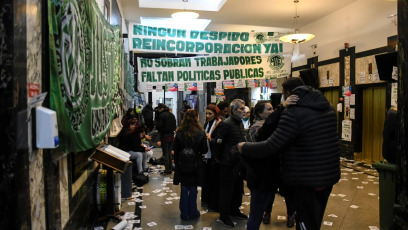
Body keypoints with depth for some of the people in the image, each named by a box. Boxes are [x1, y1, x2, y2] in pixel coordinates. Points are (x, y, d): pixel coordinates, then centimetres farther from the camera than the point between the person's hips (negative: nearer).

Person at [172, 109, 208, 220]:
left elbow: (175, 150, -4)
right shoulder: (200, 133, -13)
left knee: (184, 189, 13)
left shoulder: (179, 133, -9)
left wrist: (176, 163, 7)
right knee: (193, 190, 12)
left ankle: (184, 214, 22)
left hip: (182, 165, 1)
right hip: (196, 165, -1)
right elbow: (204, 150, -6)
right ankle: (192, 213, 23)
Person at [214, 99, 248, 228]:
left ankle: (234, 211, 36)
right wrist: (219, 158, -7)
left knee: (238, 188, 18)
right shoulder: (226, 124, -18)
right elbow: (218, 143, -17)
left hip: (238, 162, 8)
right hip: (228, 163, -8)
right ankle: (224, 215, 20)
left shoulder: (240, 123, 10)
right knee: (227, 189, 4)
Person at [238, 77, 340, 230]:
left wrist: (244, 147, -7)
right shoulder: (328, 108, 6)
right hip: (329, 176, 8)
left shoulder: (293, 114, -21)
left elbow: (270, 147, -22)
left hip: (307, 182, -8)